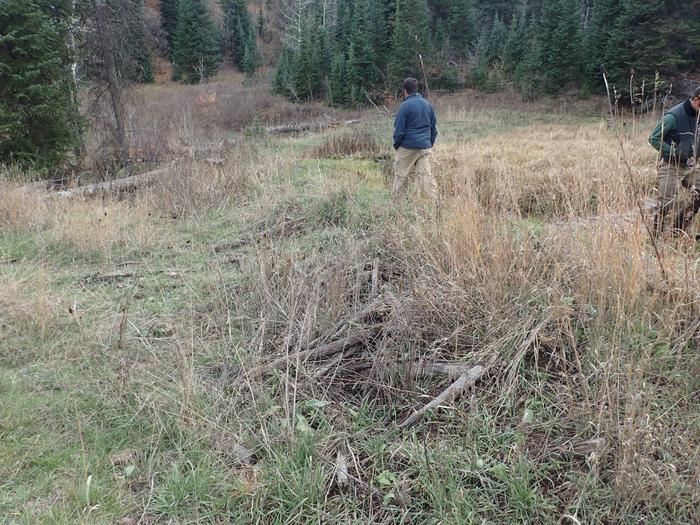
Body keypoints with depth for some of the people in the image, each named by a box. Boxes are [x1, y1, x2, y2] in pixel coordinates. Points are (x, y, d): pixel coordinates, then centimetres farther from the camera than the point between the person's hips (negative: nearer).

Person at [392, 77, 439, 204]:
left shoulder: (405, 105, -8)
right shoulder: (428, 105, 12)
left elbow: (399, 129, -9)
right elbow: (434, 128, 16)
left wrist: (396, 145, 4)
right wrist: (430, 143, 21)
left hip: (408, 147, -5)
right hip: (425, 147, 6)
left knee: (400, 175, 5)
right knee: (426, 175, 5)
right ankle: (436, 202, -2)